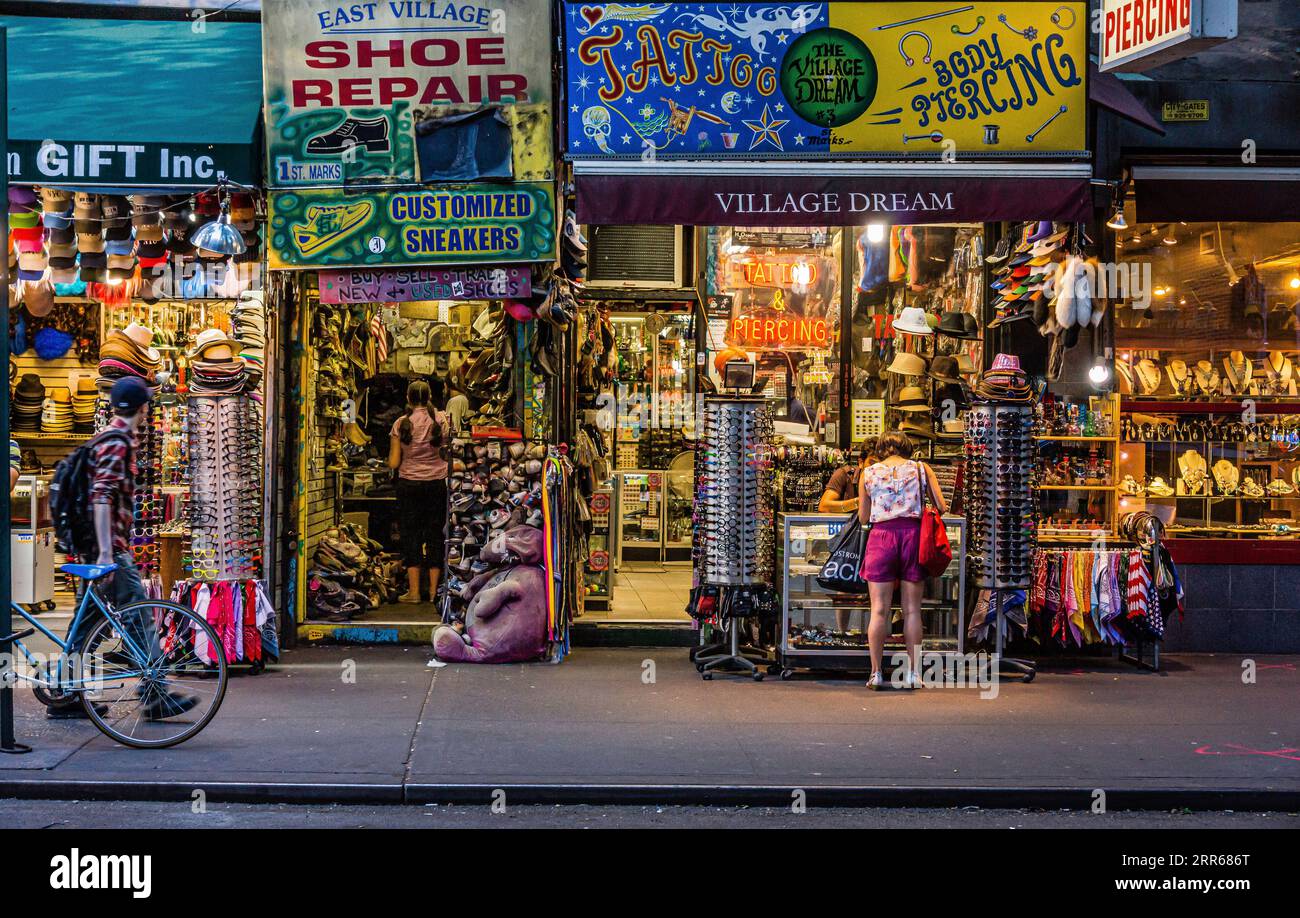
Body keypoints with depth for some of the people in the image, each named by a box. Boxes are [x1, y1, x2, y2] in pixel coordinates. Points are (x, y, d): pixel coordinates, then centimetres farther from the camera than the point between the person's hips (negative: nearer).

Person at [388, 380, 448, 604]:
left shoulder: (401, 424, -5)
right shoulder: (441, 420, -4)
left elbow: (393, 463, -4)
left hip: (409, 484, -1)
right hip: (437, 483, 1)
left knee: (410, 534, 6)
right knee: (435, 534, 8)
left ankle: (413, 591, 2)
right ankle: (434, 590, 9)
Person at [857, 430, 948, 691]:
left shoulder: (869, 472, 9)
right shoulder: (921, 468, 8)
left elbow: (863, 517, 11)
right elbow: (941, 507, 5)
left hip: (881, 535, 0)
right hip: (913, 534, 0)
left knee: (879, 609, 2)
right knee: (912, 610, 4)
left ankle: (876, 673, 0)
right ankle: (913, 674, 4)